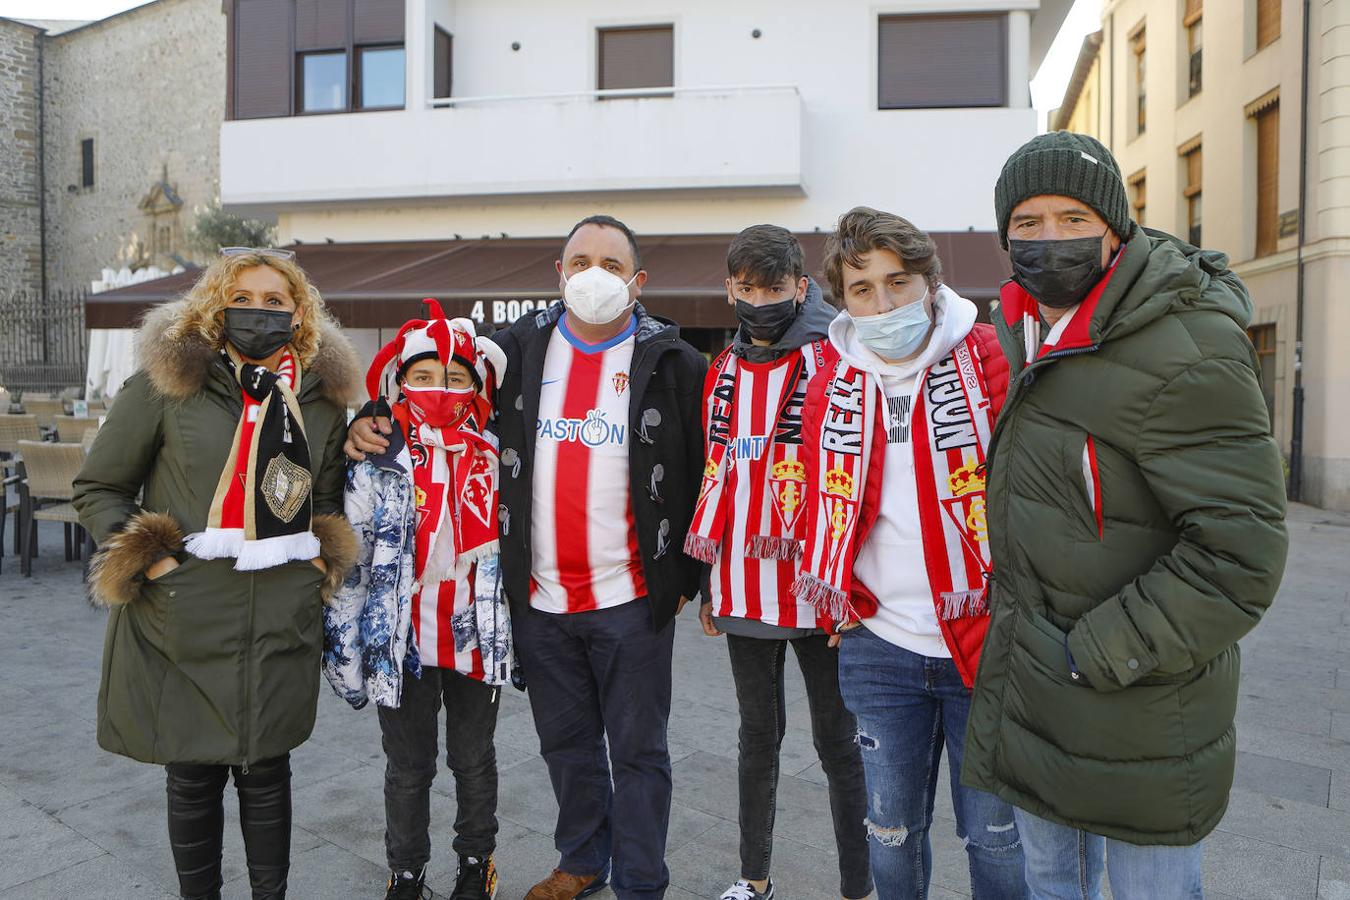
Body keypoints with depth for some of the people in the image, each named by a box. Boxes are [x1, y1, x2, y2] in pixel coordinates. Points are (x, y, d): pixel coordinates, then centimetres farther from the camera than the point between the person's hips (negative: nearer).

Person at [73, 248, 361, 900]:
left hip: (282, 623, 2)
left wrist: (323, 560, 4)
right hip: (185, 620, -2)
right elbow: (97, 488, 4)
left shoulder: (322, 396, 7)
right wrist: (144, 559, -8)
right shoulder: (167, 382, -2)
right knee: (193, 776, 11)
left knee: (266, 771, 13)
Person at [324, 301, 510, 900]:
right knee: (408, 768, 14)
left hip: (476, 639, 1)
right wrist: (344, 650, -6)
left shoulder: (497, 458, -2)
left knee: (474, 760, 17)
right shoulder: (377, 461, -8)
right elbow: (348, 562, -5)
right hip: (402, 642, -1)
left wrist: (521, 637, 7)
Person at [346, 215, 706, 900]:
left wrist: (687, 577, -4)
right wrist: (370, 423, -5)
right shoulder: (518, 349, 4)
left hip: (632, 599, -3)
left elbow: (704, 476, -2)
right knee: (565, 741, 18)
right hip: (539, 596, 4)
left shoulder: (674, 363, -4)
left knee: (638, 749, 8)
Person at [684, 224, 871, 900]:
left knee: (837, 741, 7)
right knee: (758, 733, 18)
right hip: (743, 587, 5)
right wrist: (709, 582, 16)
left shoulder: (833, 362, -6)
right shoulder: (723, 373, 11)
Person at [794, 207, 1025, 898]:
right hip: (876, 646, 3)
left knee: (996, 835, 11)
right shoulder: (830, 387, 3)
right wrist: (837, 595, 10)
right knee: (892, 832, 15)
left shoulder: (991, 363, -6)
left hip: (984, 643, -2)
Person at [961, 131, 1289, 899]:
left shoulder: (1185, 354, -23)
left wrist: (1099, 655, -21)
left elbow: (1240, 551, -25)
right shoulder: (1029, 332, 5)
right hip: (1027, 692, 8)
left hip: (1139, 713, -7)